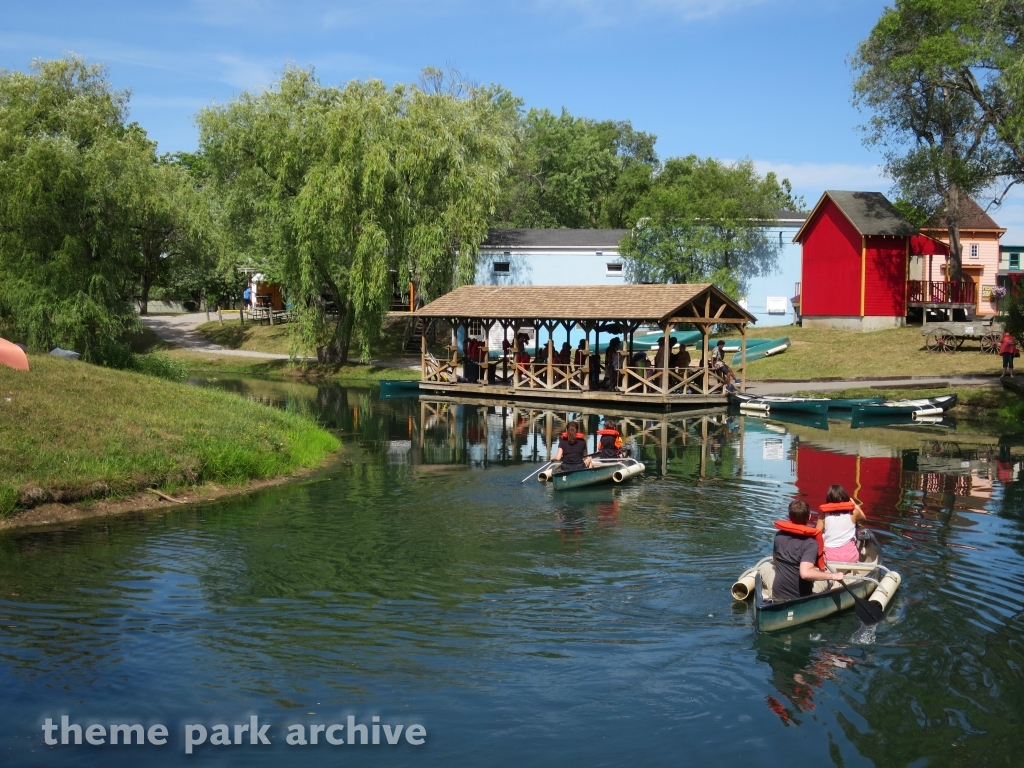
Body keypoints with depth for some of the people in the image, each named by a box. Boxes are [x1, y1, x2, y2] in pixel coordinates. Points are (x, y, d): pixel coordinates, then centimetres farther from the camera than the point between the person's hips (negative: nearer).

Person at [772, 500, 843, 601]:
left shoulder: (779, 535, -5)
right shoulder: (811, 543, -23)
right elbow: (805, 573, -37)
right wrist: (833, 576, -26)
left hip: (777, 595, 3)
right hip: (800, 598, -2)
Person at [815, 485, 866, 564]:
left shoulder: (824, 514, -5)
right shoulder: (853, 512, -5)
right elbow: (863, 518, 20)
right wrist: (855, 504, 35)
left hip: (829, 557, 0)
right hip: (850, 557, 0)